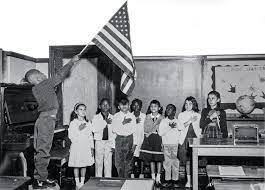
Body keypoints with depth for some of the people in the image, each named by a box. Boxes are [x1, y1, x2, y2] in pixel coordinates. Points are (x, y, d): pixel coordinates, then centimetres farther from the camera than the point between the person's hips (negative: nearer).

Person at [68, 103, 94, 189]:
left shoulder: (88, 123, 8)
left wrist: (92, 147, 7)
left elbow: (90, 136, 10)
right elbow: (70, 136, -11)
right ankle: (77, 183, 13)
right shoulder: (73, 123, -4)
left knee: (84, 165, 8)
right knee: (76, 166, 2)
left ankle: (82, 182, 19)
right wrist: (78, 129, -20)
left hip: (86, 147, 4)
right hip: (77, 147, -3)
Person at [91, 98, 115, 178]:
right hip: (99, 142, -1)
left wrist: (113, 145, -1)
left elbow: (114, 132, 4)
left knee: (108, 163, 3)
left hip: (109, 142, 1)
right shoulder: (96, 117, 1)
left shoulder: (112, 118, 4)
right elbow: (94, 129, -13)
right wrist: (105, 122, -20)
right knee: (99, 163, 4)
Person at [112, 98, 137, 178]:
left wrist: (134, 143, 0)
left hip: (129, 139, 1)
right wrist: (123, 123, -18)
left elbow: (134, 130, 5)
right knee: (119, 161, 1)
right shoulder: (116, 116, 3)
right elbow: (114, 130, -6)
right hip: (119, 139, -1)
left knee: (129, 161, 3)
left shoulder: (132, 116, 6)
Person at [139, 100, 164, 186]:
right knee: (151, 159, 5)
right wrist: (155, 123, -7)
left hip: (159, 139, -2)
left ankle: (158, 177, 9)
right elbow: (146, 129, 2)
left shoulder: (162, 117, 1)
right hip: (149, 140, 2)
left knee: (159, 159, 0)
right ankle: (153, 177, 15)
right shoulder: (147, 117, 8)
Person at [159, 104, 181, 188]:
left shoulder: (177, 121, 4)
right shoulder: (163, 121, 5)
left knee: (175, 162, 1)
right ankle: (168, 180, 11)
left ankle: (175, 181, 8)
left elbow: (180, 133, 2)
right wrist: (169, 127, -11)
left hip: (175, 144, -1)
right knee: (167, 162, 4)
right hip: (166, 144, 1)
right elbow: (160, 133, -6)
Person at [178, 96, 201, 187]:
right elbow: (180, 127, -4)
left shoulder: (198, 115, 13)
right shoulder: (181, 115, 11)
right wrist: (190, 121, -13)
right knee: (187, 160, -1)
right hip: (185, 140, 0)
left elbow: (199, 129, 13)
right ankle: (188, 180, 4)